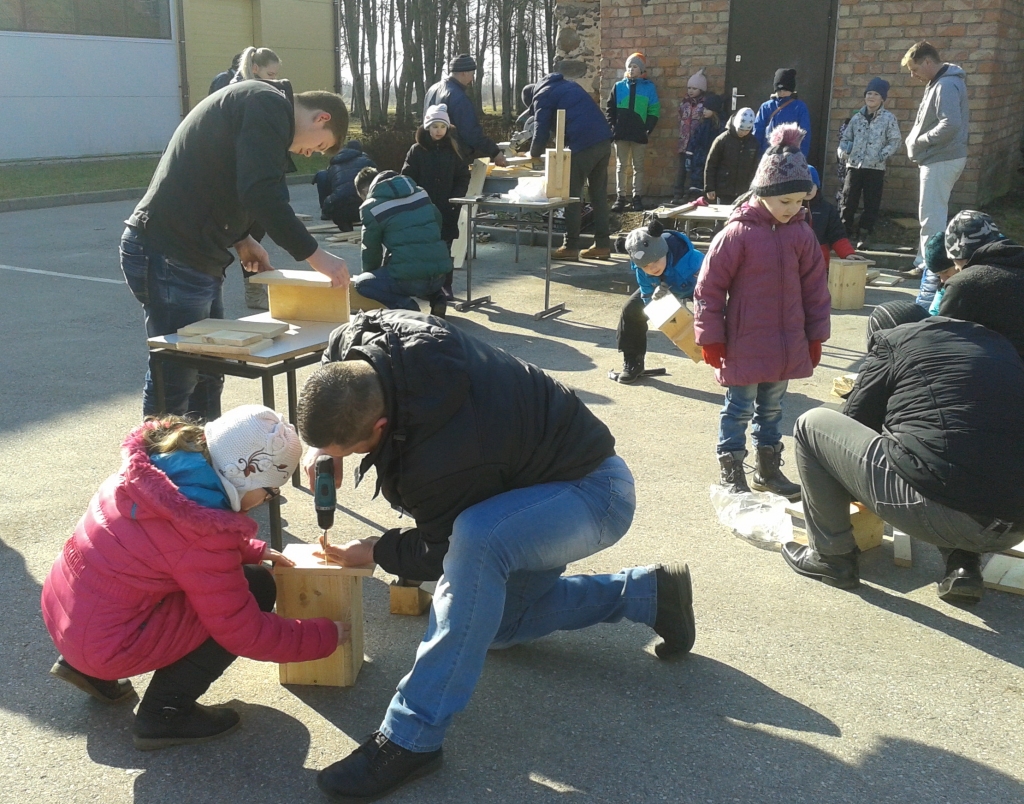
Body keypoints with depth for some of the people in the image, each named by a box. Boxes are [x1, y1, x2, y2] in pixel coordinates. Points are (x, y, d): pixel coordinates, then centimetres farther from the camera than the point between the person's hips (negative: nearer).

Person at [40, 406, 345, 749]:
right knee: (256, 589, -5)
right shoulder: (203, 531, -27)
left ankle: (85, 666, 20)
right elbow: (245, 633, -17)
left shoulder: (161, 459, -4)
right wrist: (326, 636, -6)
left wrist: (255, 550, 13)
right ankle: (164, 714, 1)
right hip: (103, 643, -8)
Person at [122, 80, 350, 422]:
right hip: (170, 258, -10)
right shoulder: (268, 104, -10)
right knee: (175, 379, -3)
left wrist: (241, 238, 13)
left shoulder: (258, 105, 21)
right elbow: (262, 194, -22)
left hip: (194, 256, 10)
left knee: (207, 375, 17)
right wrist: (314, 255, -17)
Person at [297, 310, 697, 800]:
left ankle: (411, 739, -28)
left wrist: (375, 552, -3)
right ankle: (646, 593, 27)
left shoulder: (440, 463, -39)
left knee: (477, 543, -39)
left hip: (594, 491, -10)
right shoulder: (363, 337, -18)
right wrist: (320, 443, -7)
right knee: (491, 619, 19)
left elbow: (443, 551, -19)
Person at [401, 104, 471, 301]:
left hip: (447, 210, 1)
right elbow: (407, 179, -1)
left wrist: (455, 198, -6)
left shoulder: (453, 150, 6)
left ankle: (445, 286, 11)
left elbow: (463, 178, 8)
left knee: (445, 248, 4)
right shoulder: (417, 150, 1)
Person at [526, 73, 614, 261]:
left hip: (583, 145, -8)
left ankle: (571, 247, 2)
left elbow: (542, 130, 1)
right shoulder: (568, 85, 28)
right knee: (599, 194, 12)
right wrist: (566, 144, 34)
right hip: (604, 141, 8)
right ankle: (602, 245, 14)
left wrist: (534, 154, 17)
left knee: (572, 196, 0)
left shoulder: (542, 96, 4)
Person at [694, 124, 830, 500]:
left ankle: (768, 470, 32)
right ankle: (731, 472, 19)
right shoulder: (737, 234, -15)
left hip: (788, 348, 5)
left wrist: (815, 336, 10)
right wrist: (710, 338, -9)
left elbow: (816, 288, 9)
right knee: (739, 410, 7)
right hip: (743, 346, -5)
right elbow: (709, 288, -12)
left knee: (772, 409, 18)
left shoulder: (802, 235, 1)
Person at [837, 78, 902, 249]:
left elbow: (895, 141, -2)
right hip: (854, 165, 3)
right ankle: (843, 232, 12)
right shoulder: (857, 117, 10)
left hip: (875, 168, -3)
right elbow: (846, 138, 16)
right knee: (848, 201, 3)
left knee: (871, 203, 1)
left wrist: (882, 155, -15)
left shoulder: (889, 118, 0)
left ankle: (864, 235, 9)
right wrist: (842, 151, -3)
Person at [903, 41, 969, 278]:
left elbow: (950, 125, -28)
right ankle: (927, 262, 26)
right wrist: (916, 141, 8)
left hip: (941, 160, -11)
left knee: (932, 216, -6)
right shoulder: (937, 83, 14)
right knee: (933, 214, 17)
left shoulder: (946, 85, -18)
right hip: (937, 158, 11)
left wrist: (919, 142, -16)